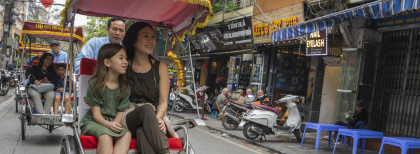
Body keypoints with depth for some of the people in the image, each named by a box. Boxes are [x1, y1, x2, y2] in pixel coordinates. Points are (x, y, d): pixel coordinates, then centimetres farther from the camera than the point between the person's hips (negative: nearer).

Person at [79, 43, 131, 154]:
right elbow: (96, 113, -9)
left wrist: (114, 124, -22)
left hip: (115, 122, 3)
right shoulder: (95, 84, -6)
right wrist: (107, 124, -29)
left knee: (127, 134, -28)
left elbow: (121, 112, 0)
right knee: (105, 135, -34)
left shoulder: (125, 87, 4)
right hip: (94, 121, -3)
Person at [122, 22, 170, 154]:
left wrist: (157, 118, -16)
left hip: (152, 118, 1)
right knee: (147, 108, -35)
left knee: (142, 132, -36)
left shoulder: (160, 67, 11)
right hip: (128, 117, 0)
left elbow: (163, 101, 5)